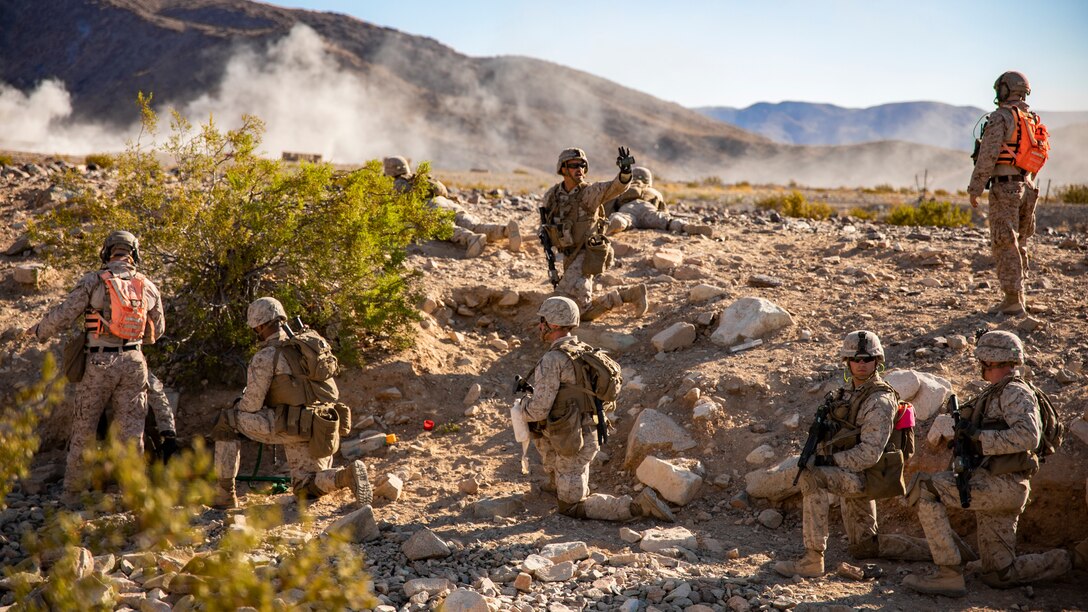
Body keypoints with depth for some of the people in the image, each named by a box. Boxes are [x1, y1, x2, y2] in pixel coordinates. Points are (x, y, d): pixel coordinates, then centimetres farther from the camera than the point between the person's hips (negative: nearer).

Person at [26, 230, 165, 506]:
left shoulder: (93, 282, -7)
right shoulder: (148, 287, 4)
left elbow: (63, 315, -6)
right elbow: (158, 328, 17)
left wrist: (39, 331, 12)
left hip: (99, 363, -2)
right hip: (132, 362, 2)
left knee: (84, 428, 10)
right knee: (130, 429, 6)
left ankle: (72, 491, 17)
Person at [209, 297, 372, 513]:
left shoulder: (265, 357, -6)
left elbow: (251, 405, -8)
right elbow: (333, 393, 22)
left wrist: (238, 407, 18)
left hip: (292, 428, -7)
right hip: (322, 428, 7)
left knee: (227, 422, 8)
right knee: (305, 490, 20)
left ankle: (225, 494, 6)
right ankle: (347, 475, -10)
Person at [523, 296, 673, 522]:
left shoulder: (551, 360, -20)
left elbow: (539, 409, -22)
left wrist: (522, 411, 2)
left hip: (574, 444, -9)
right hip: (587, 433, 9)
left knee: (571, 508, 0)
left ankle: (638, 506, -12)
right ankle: (557, 483, 34)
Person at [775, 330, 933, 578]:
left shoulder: (880, 401, -18)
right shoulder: (848, 391, 10)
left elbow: (869, 453, -25)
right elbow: (832, 433, 15)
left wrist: (830, 461, -24)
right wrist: (818, 456, -4)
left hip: (870, 476, -10)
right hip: (853, 476, 10)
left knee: (811, 479, -29)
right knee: (863, 547, 18)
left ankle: (813, 560, -28)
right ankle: (928, 549, 30)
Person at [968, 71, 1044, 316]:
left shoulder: (1000, 118, -12)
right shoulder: (1033, 120, 13)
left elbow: (987, 157, -18)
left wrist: (974, 189, -12)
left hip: (1004, 188, -7)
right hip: (1026, 188, 8)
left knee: (1006, 246, -5)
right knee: (1019, 245, 16)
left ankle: (1013, 301, -6)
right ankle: (1017, 296, 19)